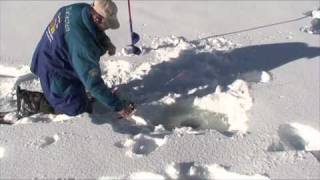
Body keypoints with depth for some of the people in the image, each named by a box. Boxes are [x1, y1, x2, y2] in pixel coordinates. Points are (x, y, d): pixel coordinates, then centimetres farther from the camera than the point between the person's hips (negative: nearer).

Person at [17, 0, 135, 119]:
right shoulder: (82, 44, -39)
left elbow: (95, 30, 9)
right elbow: (93, 83, -34)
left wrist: (106, 42, -10)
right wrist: (118, 106, -27)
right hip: (53, 72, -8)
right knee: (78, 108, 2)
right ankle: (30, 102, 6)